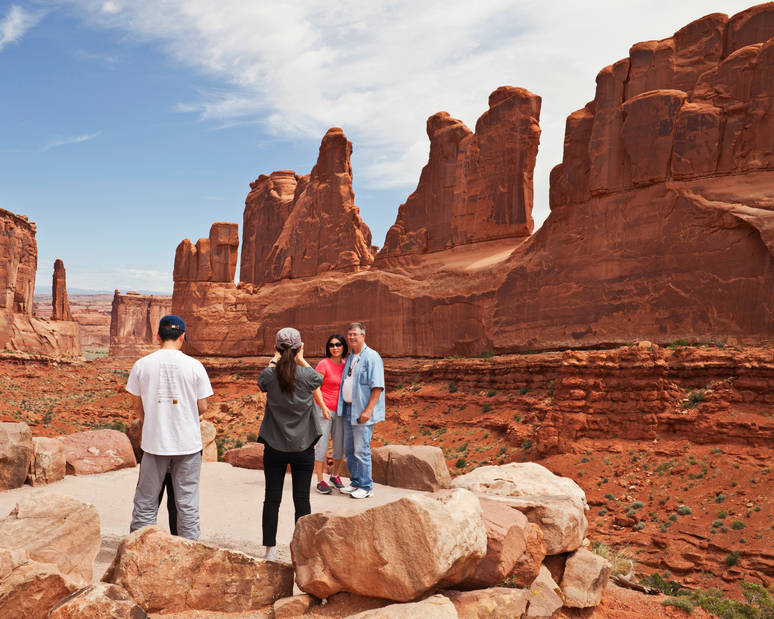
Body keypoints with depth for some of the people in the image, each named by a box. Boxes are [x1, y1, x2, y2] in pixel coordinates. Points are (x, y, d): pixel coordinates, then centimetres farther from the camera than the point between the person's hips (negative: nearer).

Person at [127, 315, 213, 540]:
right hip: (188, 443, -1)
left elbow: (136, 406, 4)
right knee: (187, 502, 8)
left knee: (146, 501, 14)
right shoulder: (194, 366, -6)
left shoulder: (141, 365, -3)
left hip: (153, 440, 1)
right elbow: (202, 407, -2)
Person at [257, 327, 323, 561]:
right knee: (302, 499, 7)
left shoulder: (269, 375, -9)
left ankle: (270, 549, 17)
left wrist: (275, 359, 13)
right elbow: (319, 379, 13)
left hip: (274, 447, 1)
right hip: (302, 447, -1)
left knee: (272, 498, 10)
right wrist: (301, 359, 12)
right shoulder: (307, 375, -11)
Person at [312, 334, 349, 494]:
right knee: (321, 446, -1)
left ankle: (335, 476, 30)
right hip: (324, 410, -5)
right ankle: (320, 482, 10)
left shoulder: (345, 365, 7)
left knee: (340, 446, 10)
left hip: (340, 410, 5)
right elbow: (315, 388, -8)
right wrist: (323, 407, -16)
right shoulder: (324, 364, -8)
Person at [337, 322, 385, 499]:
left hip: (362, 412, -8)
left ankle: (366, 487, 7)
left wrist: (368, 410, -21)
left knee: (361, 450, -5)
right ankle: (355, 483, 26)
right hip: (348, 410, 8)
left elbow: (377, 386, -16)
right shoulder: (350, 357, 15)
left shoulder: (371, 357, -10)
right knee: (349, 449, 13)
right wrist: (342, 406, 16)